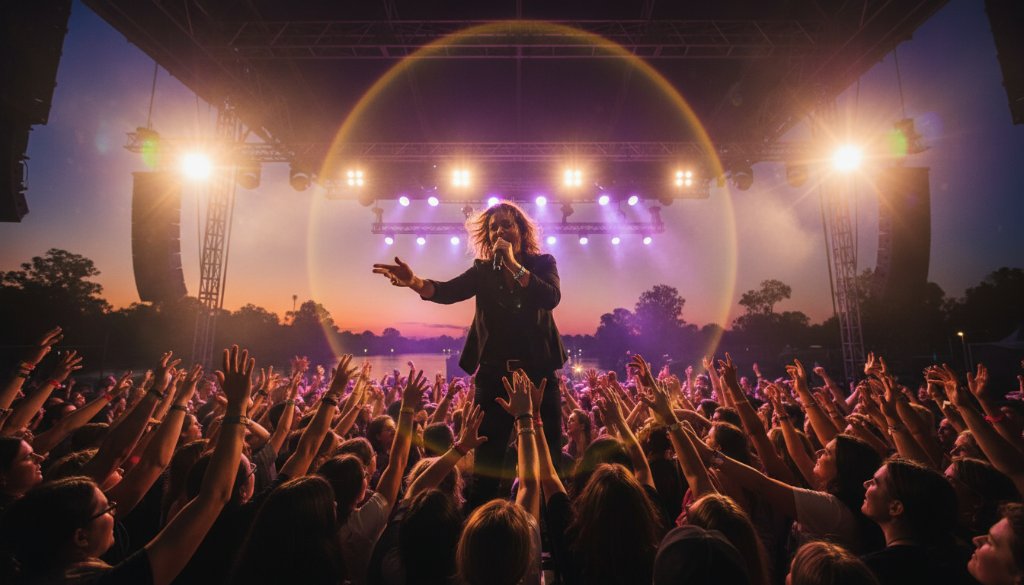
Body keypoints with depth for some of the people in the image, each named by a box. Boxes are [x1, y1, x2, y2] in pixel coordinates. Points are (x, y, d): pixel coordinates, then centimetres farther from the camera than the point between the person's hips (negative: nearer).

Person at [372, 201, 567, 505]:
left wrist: (513, 264, -19)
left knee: (547, 457, 5)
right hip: (494, 374, 1)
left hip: (538, 373, 0)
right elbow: (447, 291, -15)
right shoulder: (483, 270, 3)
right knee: (486, 460, 5)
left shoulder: (543, 263, 2)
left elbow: (551, 298, -17)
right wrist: (414, 281, -35)